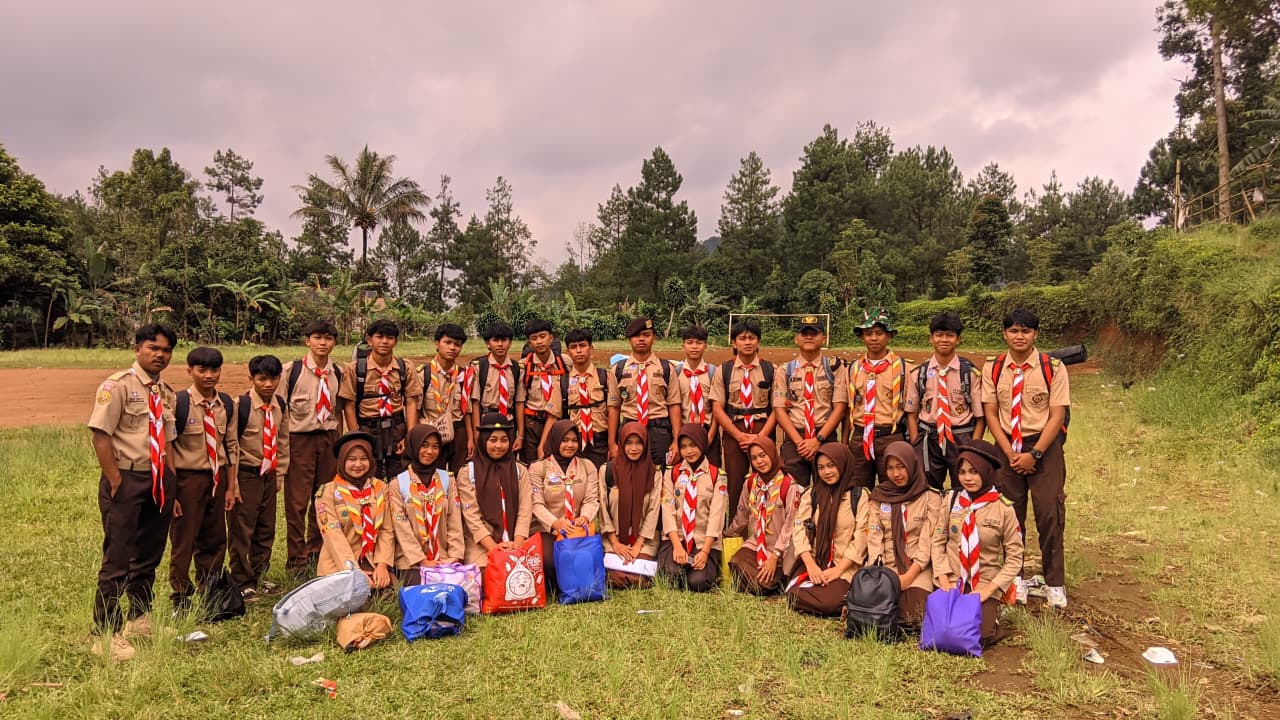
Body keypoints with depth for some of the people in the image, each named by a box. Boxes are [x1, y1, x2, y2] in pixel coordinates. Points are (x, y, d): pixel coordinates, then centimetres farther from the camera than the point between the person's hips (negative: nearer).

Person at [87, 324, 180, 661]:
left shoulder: (167, 393, 12)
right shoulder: (118, 385, -9)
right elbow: (101, 436, -14)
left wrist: (171, 484, 11)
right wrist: (115, 483, -15)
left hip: (158, 482, 7)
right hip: (126, 480, -7)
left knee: (149, 555, 17)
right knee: (117, 559, -4)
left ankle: (140, 620, 33)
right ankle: (106, 635, 8)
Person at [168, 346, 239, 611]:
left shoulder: (226, 404, 4)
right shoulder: (178, 403, -11)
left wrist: (231, 486, 9)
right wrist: (170, 493, -11)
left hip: (217, 478, 5)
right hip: (188, 479, -5)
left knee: (215, 540, 13)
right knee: (183, 542, 4)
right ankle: (180, 599, 19)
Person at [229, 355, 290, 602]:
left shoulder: (280, 406, 3)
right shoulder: (240, 405, -14)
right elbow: (230, 444, -12)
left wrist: (280, 474, 10)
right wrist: (233, 481, -12)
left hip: (269, 475, 6)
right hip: (246, 475, -6)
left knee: (266, 529, 13)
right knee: (241, 530, 1)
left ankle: (258, 576, 27)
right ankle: (242, 582, 13)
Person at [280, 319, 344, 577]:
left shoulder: (338, 373, 7)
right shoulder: (291, 370, -5)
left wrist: (339, 441, 12)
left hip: (328, 438, 4)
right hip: (299, 438, -4)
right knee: (297, 501, 1)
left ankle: (316, 553, 25)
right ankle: (296, 558, 13)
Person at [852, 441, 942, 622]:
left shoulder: (930, 497, 3)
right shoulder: (878, 497, 12)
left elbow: (929, 541, -5)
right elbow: (874, 538, 3)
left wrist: (909, 576, -16)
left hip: (917, 568, -1)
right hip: (884, 567, 2)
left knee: (912, 612, -29)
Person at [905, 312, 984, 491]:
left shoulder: (971, 373, -4)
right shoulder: (918, 373, 2)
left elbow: (980, 417, -2)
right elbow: (911, 414, 7)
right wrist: (916, 447, -1)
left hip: (961, 440, -1)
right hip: (929, 441, 2)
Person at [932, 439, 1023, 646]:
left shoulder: (1004, 508, -6)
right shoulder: (951, 501, 1)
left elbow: (1015, 557, -4)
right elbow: (938, 542, 3)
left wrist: (989, 589, -11)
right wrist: (944, 581, -7)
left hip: (985, 587, -2)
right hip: (951, 582, 2)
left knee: (980, 634, -21)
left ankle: (991, 612, 13)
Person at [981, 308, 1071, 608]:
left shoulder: (1053, 367, -6)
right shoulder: (993, 368, 0)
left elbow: (1057, 415, -8)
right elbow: (990, 413, 0)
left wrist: (1034, 454, -14)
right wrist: (1010, 453, -9)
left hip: (1045, 448, -2)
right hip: (1007, 448, 2)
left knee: (1050, 513, -1)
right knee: (1009, 513, 6)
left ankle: (1054, 584, 13)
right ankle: (1014, 578, 21)